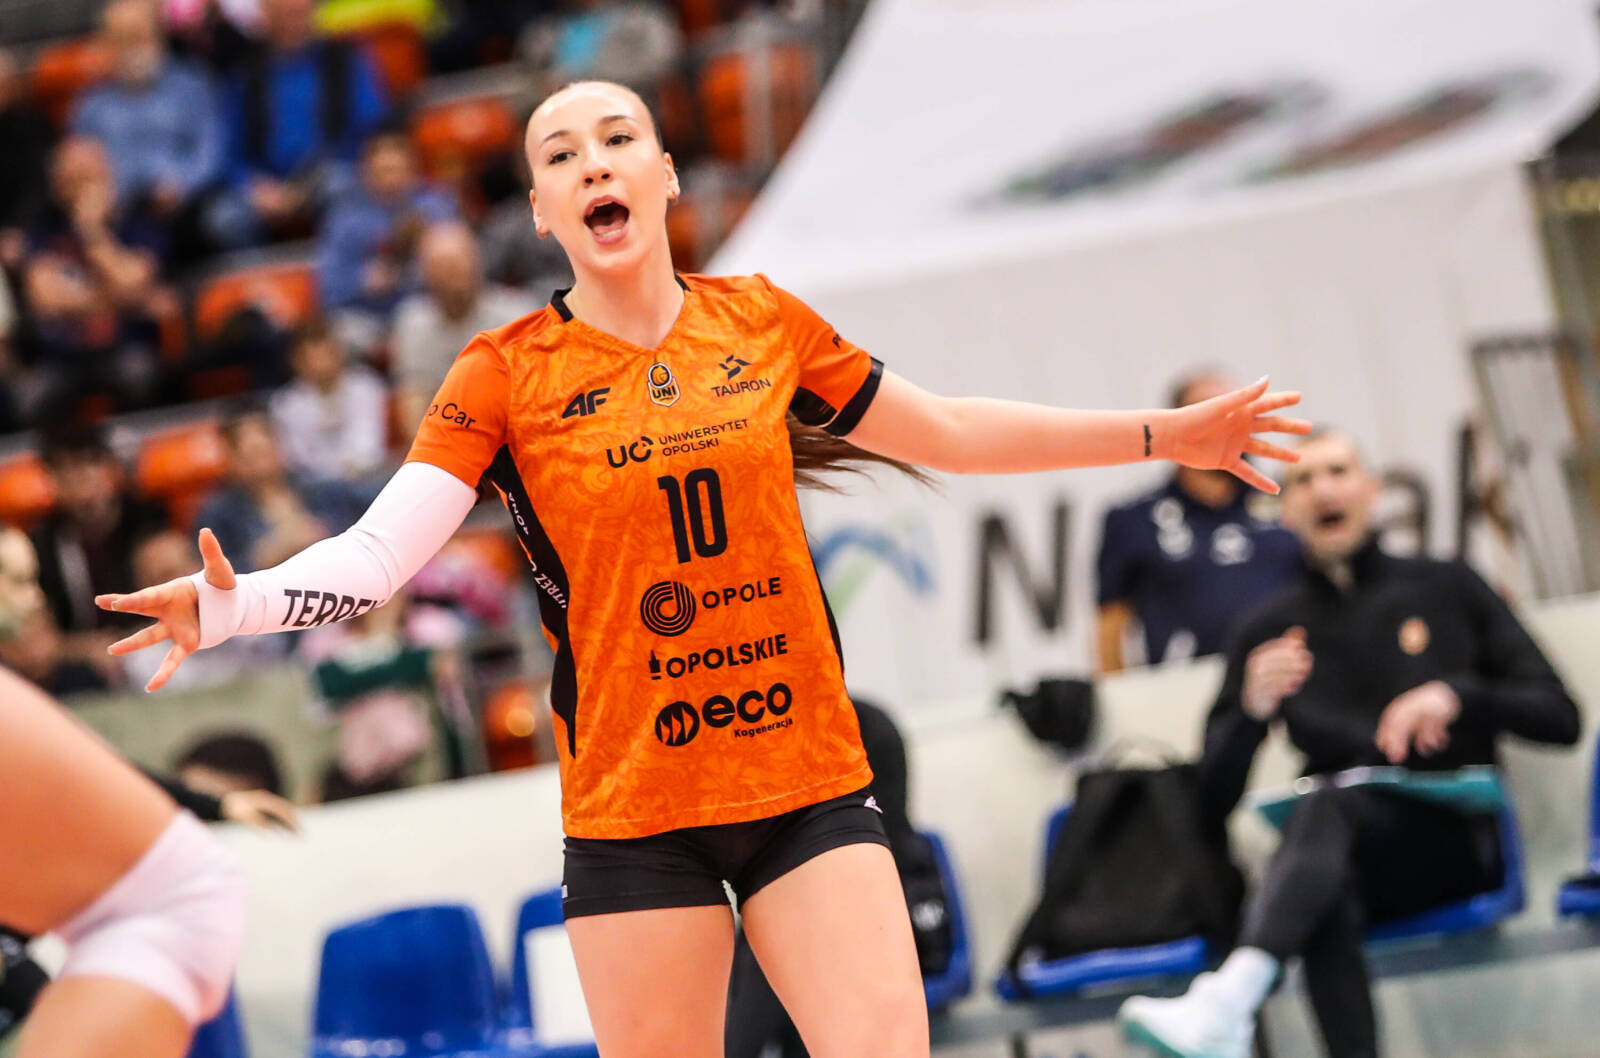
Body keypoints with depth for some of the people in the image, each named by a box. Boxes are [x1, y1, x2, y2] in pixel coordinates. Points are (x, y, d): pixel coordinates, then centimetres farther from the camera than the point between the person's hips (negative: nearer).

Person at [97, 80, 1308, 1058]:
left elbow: (947, 433, 16)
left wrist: (1165, 434, 18)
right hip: (632, 809, -2)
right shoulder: (507, 374, -4)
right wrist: (232, 602, -33)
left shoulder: (762, 323, 4)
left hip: (811, 784, 2)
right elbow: (378, 553, -13)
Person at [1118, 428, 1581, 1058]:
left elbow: (1561, 717, 10)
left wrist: (1455, 695, -9)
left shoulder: (1448, 591, 16)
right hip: (1351, 866, 2)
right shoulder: (1269, 634, 19)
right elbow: (1216, 798, 13)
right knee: (1327, 898, -38)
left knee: (1332, 805, -37)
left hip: (1458, 845, -2)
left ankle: (1227, 1004, -62)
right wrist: (1253, 710, -7)